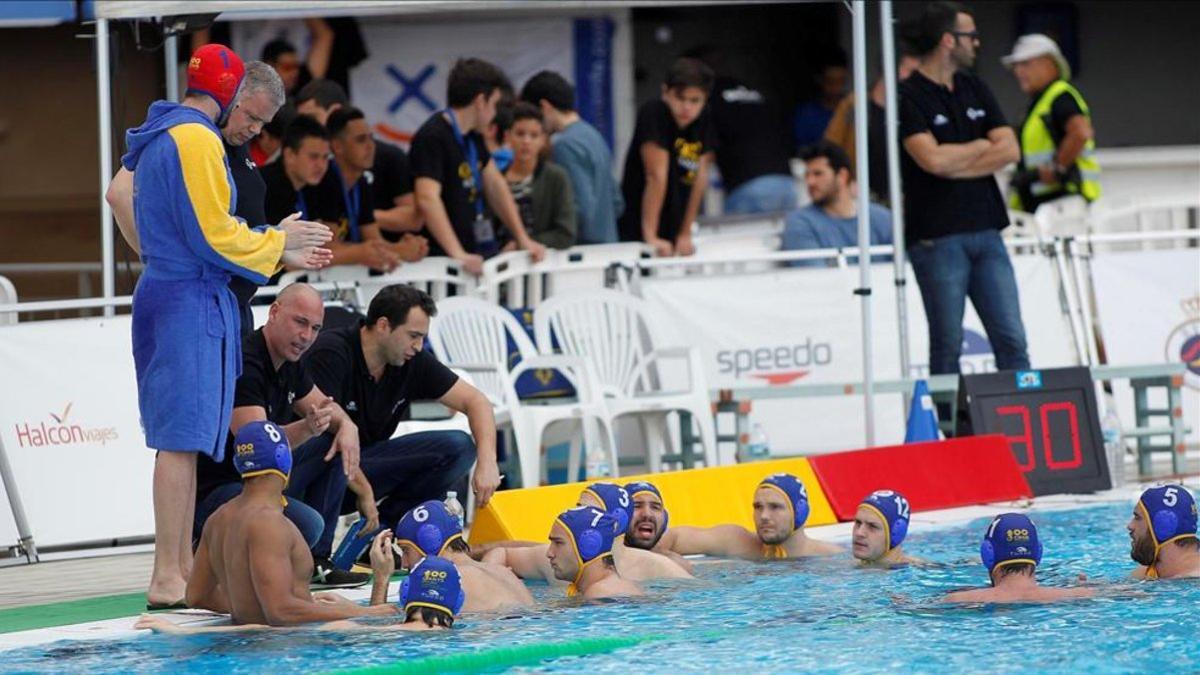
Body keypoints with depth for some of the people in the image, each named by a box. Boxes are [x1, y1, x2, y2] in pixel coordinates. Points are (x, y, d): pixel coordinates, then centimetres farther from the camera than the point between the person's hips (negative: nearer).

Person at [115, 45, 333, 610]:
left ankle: (181, 566, 18)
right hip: (192, 303, -10)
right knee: (183, 438, -11)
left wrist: (279, 254, 22)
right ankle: (167, 578, -13)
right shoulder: (198, 140, -13)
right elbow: (215, 238, -16)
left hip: (161, 295, 10)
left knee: (179, 439, 13)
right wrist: (277, 241, 0)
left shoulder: (158, 139, 19)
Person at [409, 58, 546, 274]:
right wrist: (458, 254, -34)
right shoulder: (433, 138, -16)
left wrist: (523, 240, 14)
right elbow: (427, 199, -27)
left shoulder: (473, 136, 13)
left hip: (475, 254, 8)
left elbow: (495, 186, 20)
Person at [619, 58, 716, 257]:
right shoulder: (653, 114, -15)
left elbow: (699, 180, 2)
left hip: (674, 234, 6)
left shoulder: (704, 124, 2)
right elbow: (657, 176, -21)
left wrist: (685, 234, 0)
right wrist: (650, 237, -23)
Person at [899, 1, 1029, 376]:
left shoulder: (975, 89, 14)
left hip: (985, 232, 6)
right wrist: (982, 147, -2)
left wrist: (955, 164, -8)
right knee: (948, 345, -1)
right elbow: (931, 158, -19)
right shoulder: (908, 96, -6)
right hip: (937, 237, -6)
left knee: (1011, 341, 3)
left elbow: (1009, 149, 5)